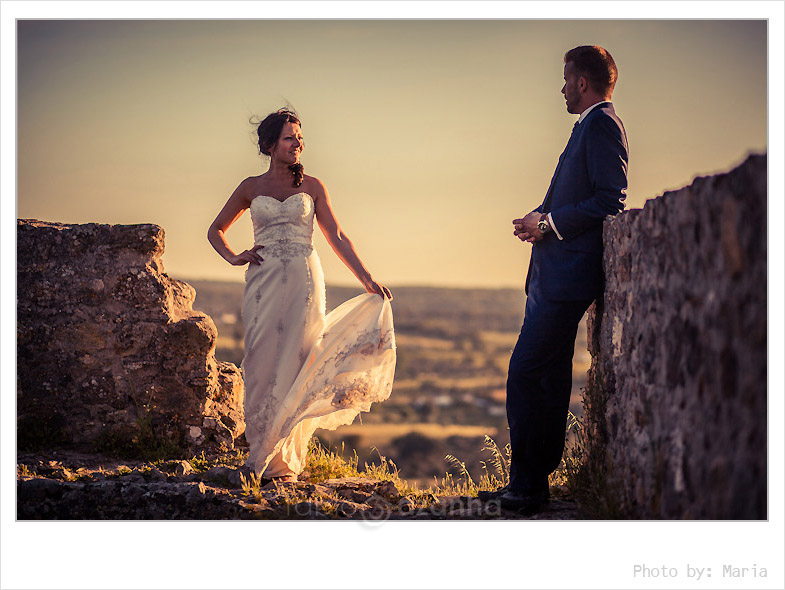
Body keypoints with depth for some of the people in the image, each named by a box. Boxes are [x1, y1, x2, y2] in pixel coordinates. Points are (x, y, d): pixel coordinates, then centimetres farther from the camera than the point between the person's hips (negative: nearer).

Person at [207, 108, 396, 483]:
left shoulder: (312, 187, 9)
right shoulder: (251, 188, 10)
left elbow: (336, 237, 7)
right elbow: (216, 230, 20)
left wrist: (367, 279, 1)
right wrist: (233, 258, 1)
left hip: (304, 282, 0)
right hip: (264, 283, 0)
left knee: (297, 364, -4)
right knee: (263, 363, -4)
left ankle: (285, 460, 1)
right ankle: (262, 452, 4)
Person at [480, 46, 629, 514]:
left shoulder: (601, 125, -11)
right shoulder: (593, 125, 21)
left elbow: (610, 201, -19)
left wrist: (549, 222, -15)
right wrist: (541, 220, 8)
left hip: (567, 277, -11)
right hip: (554, 277, 11)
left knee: (526, 375, -12)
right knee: (548, 378, 12)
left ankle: (527, 487, -8)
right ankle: (534, 484, 17)